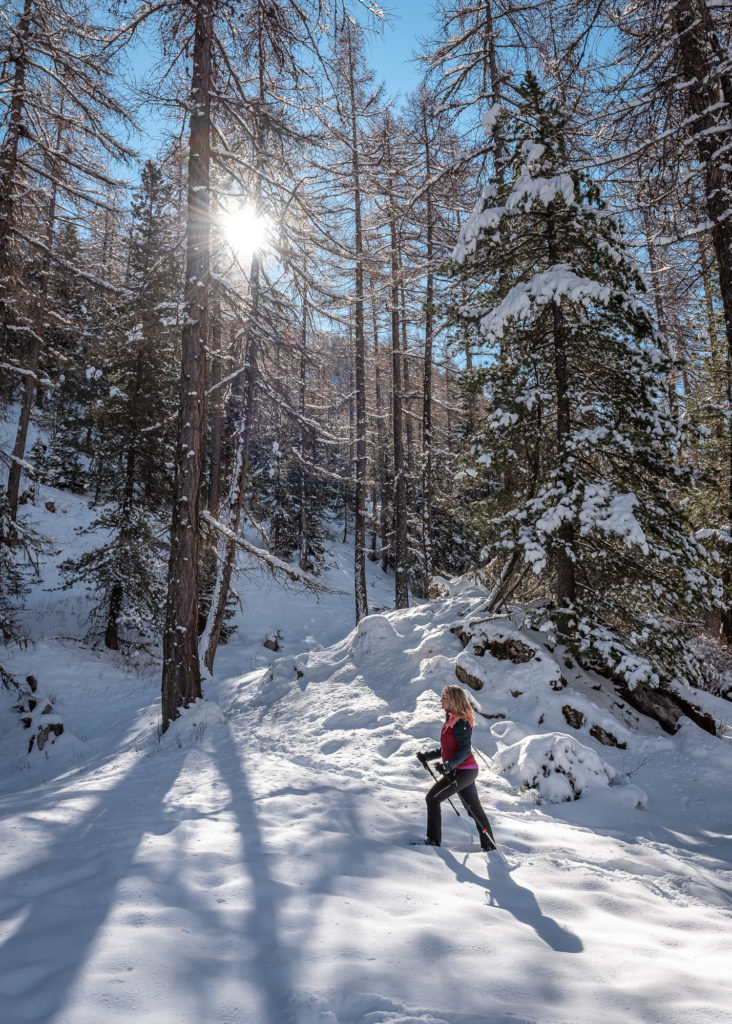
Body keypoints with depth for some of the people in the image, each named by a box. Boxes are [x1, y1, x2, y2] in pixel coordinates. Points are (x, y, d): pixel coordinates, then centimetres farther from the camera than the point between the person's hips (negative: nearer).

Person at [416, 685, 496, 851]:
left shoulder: (460, 722, -16)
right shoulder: (451, 719, 13)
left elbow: (465, 750, -22)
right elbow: (448, 749, 20)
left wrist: (448, 766, -32)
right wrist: (427, 756, 18)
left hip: (462, 771, -10)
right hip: (466, 771, 10)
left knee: (432, 798, -3)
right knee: (474, 808, 15)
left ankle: (433, 841, 2)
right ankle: (489, 846, 22)